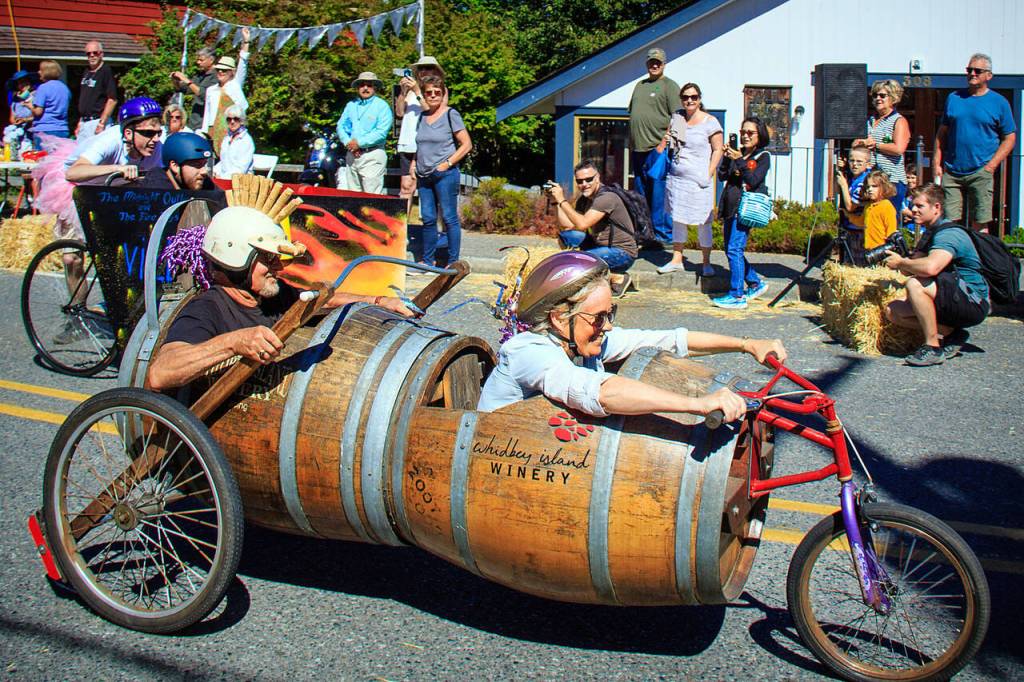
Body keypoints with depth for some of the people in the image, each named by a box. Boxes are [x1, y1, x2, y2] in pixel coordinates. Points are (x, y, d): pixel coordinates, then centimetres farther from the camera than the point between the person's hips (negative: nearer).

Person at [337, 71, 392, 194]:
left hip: (372, 156, -6)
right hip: (351, 155, 6)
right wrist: (348, 143, -8)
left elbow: (381, 132, -13)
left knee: (372, 195, -10)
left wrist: (359, 143, -14)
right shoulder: (351, 105, 17)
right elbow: (341, 126, 11)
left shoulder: (382, 106, -3)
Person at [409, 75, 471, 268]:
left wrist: (448, 163, -11)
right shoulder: (421, 116, 13)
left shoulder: (451, 115, -4)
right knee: (428, 219, 9)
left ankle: (453, 263, 3)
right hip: (424, 175, 6)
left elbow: (466, 144, -6)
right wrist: (414, 163, 11)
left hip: (445, 174, -6)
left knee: (449, 217, -2)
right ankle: (427, 262, 17)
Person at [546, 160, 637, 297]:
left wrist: (562, 200, -25)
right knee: (566, 236, -2)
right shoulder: (583, 198, 6)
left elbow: (582, 224, -30)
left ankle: (618, 277, -4)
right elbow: (567, 224, 2)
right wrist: (557, 201, -2)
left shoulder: (607, 198, -21)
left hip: (622, 253, -9)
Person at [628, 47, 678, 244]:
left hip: (658, 149, -7)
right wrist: (631, 145, 18)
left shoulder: (670, 86, -3)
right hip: (638, 149, 7)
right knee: (640, 195, 13)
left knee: (659, 195, -8)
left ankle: (663, 234, -3)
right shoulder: (640, 85, 19)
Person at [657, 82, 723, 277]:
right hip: (676, 178, 5)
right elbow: (667, 137, 26)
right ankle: (677, 260, 20)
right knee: (678, 219, 11)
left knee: (703, 222, -1)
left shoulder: (710, 122, -6)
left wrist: (709, 174, -11)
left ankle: (706, 263, 9)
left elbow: (717, 150, -5)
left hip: (698, 181, -5)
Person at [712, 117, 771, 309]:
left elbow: (753, 180, -15)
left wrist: (739, 161, -22)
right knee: (730, 250, 12)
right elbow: (722, 176, 8)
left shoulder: (763, 156, -1)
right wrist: (727, 158, -7)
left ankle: (737, 295, -12)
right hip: (730, 207, 8)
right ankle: (756, 283, 27)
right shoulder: (738, 153, 16)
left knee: (734, 249, -14)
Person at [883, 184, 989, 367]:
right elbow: (910, 270, 7)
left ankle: (933, 348, -21)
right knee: (892, 311, 1)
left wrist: (900, 262, -20)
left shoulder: (949, 233, -19)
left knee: (915, 284, -30)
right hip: (955, 303, 10)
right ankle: (951, 333, 4)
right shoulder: (929, 234, 14)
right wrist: (899, 260, -14)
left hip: (974, 303, -10)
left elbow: (930, 268, -38)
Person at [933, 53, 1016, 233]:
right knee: (949, 223, 1)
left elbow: (1009, 139, 3)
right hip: (951, 172, 2)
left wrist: (990, 167, -8)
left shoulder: (999, 102, 4)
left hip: (981, 173, -2)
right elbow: (942, 133, 14)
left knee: (980, 225, -2)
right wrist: (936, 164, 4)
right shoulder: (954, 98, 11)